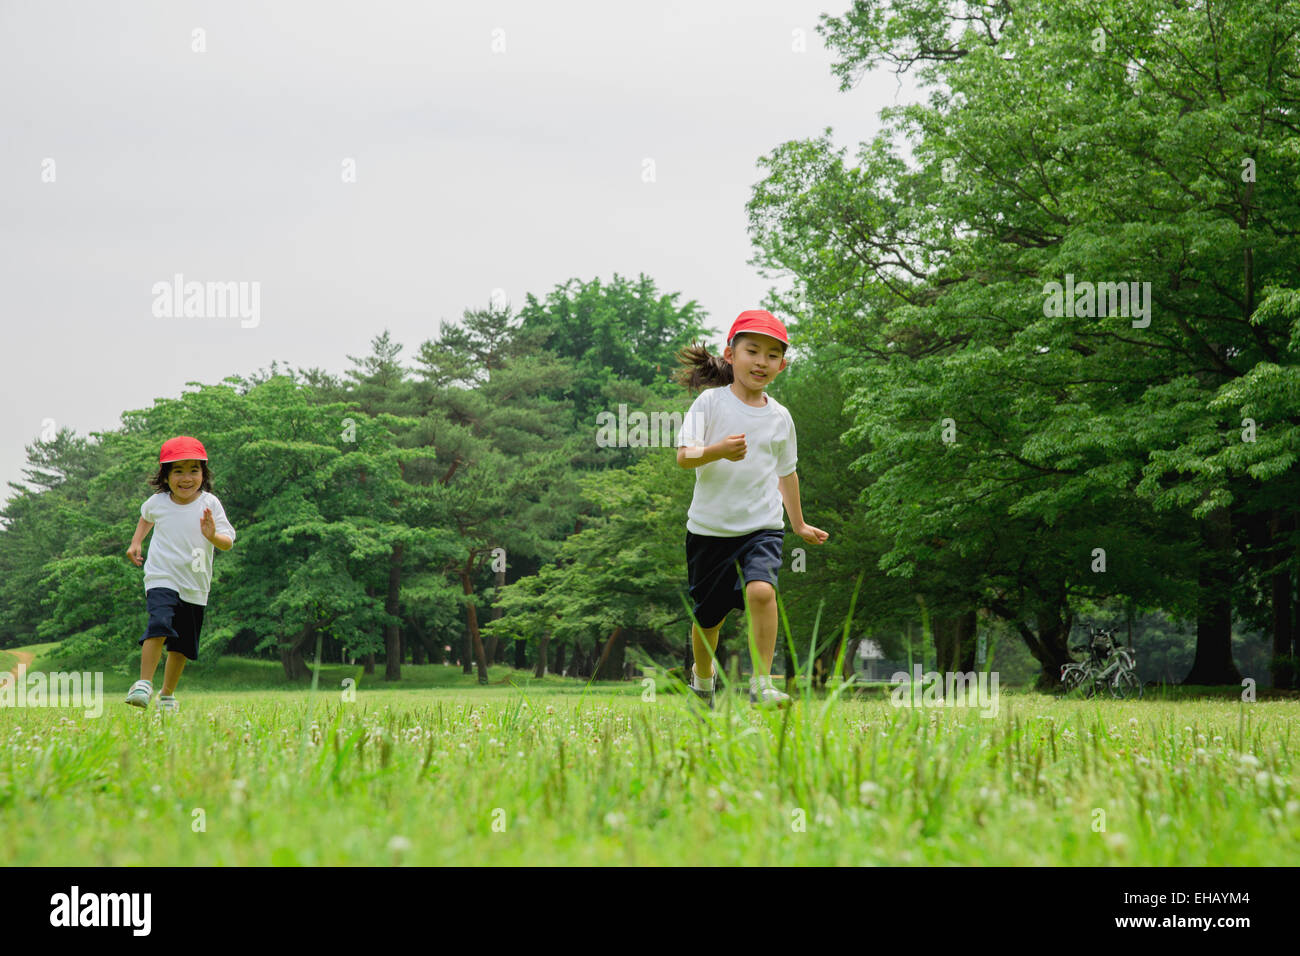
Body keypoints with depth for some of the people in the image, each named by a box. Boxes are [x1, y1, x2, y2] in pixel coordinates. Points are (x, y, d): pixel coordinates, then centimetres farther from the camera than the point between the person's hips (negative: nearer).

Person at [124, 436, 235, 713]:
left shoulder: (209, 504, -7)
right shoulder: (157, 502, -1)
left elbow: (228, 543, -11)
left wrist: (213, 536, -31)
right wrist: (136, 542, 18)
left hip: (195, 586, 1)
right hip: (161, 579, -1)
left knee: (183, 644, 9)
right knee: (159, 624, -27)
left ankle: (168, 694, 27)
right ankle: (144, 684, -24)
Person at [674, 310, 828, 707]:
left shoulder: (779, 417, 7)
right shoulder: (711, 402, -5)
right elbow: (684, 456, -14)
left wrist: (799, 524, 29)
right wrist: (720, 450, -34)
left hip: (762, 526, 1)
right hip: (710, 526, -1)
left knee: (761, 590, -25)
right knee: (708, 614, 9)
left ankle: (761, 683, -19)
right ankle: (702, 677, 38)